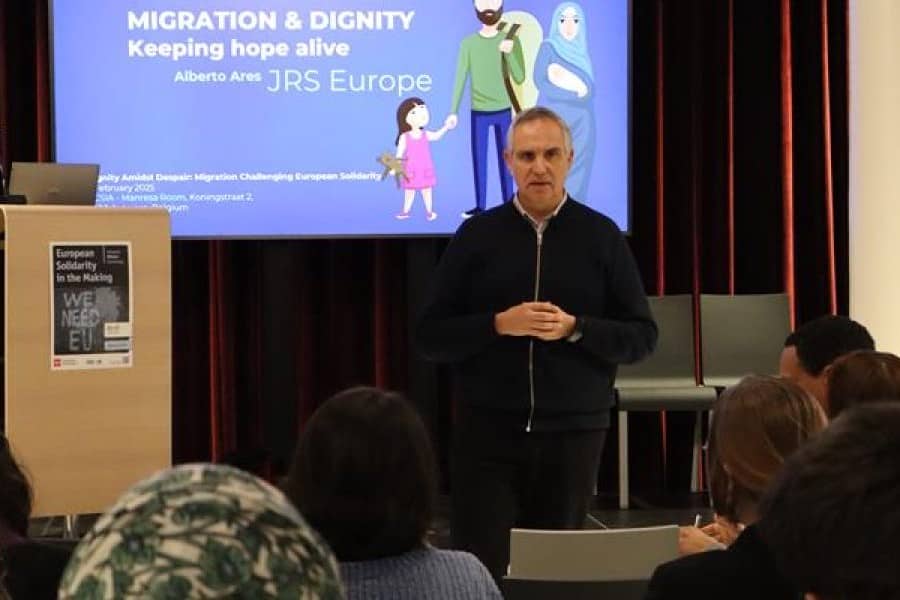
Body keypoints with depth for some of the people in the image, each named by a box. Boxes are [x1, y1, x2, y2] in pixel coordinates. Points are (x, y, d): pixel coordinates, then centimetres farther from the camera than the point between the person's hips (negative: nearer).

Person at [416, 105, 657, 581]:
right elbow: (430, 336, 2)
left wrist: (574, 329, -13)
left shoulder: (602, 236, 3)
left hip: (573, 433, 0)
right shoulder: (477, 235, 4)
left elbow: (642, 336, 3)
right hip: (488, 432, 0)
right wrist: (499, 325, -13)